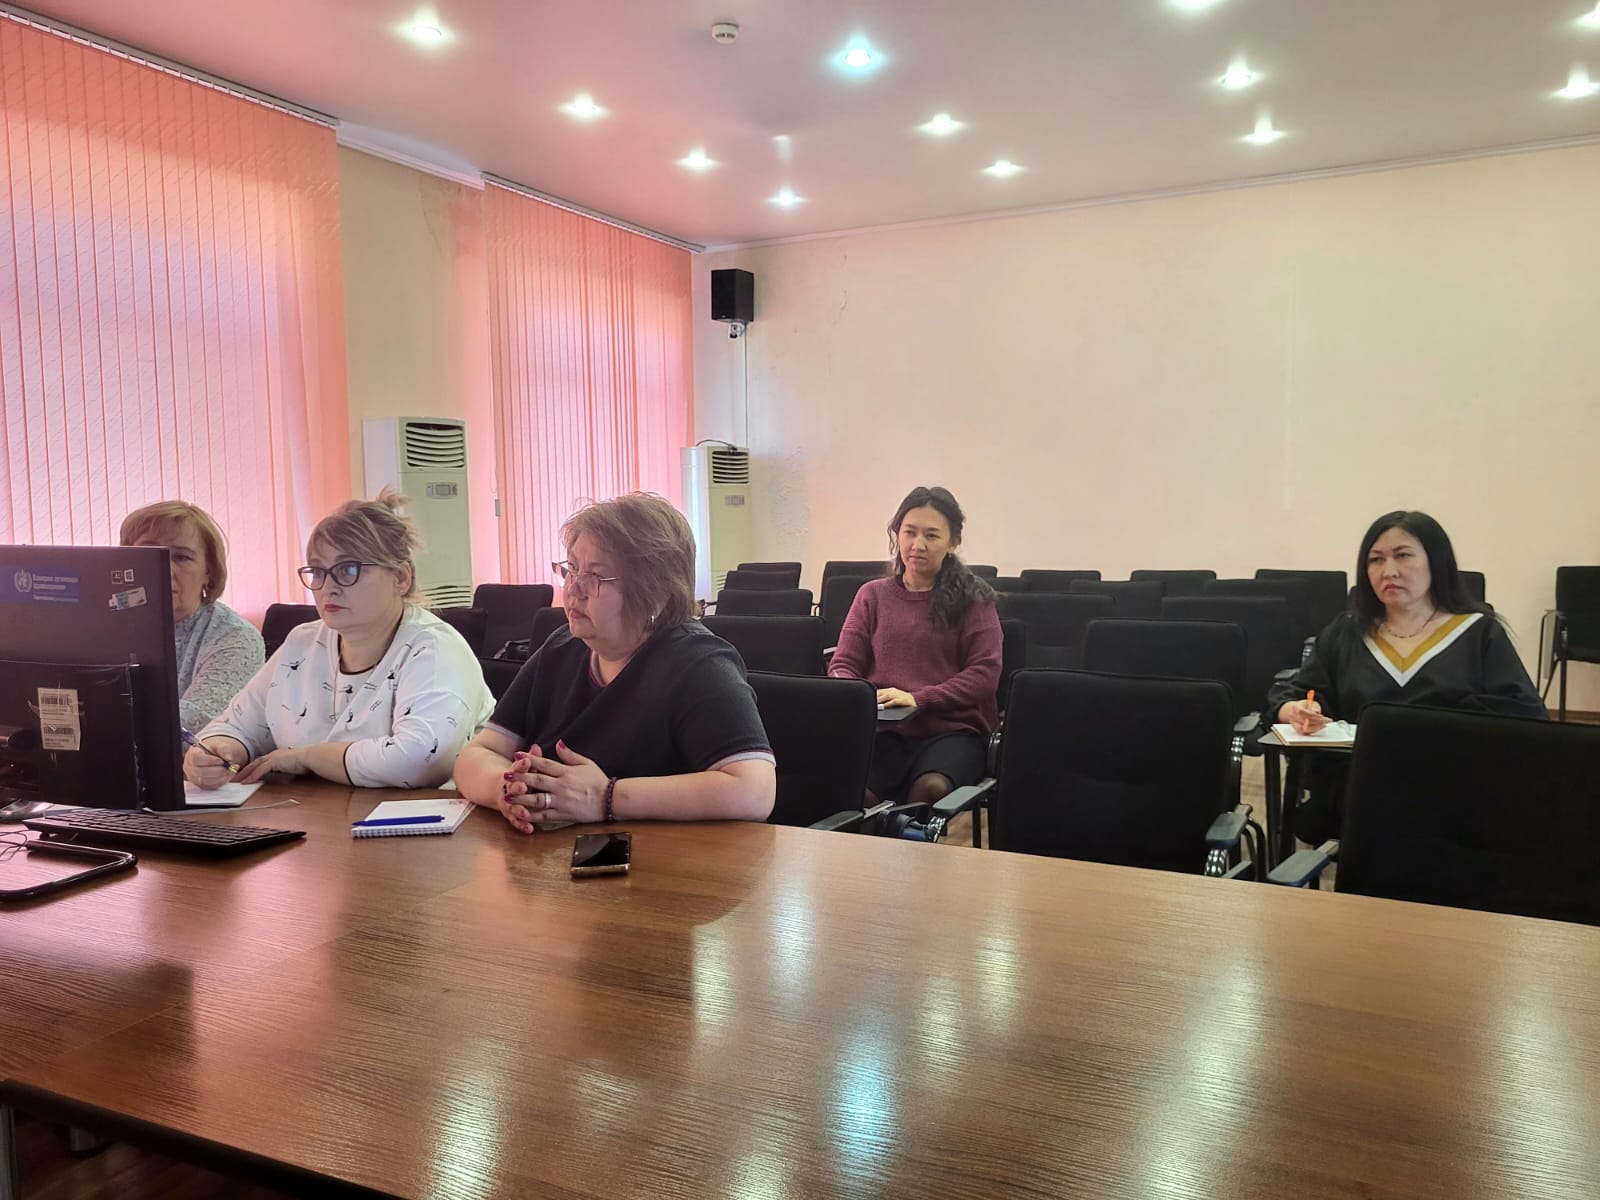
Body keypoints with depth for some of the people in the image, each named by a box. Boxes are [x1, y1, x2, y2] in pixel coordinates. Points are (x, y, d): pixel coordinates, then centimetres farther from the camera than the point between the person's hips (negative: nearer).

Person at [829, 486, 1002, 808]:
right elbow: (843, 664, 14)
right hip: (883, 728, 1)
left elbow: (985, 673, -1)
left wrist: (918, 699, -14)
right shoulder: (873, 595, 16)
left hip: (952, 730, -1)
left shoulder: (972, 599, 8)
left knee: (931, 788, -35)